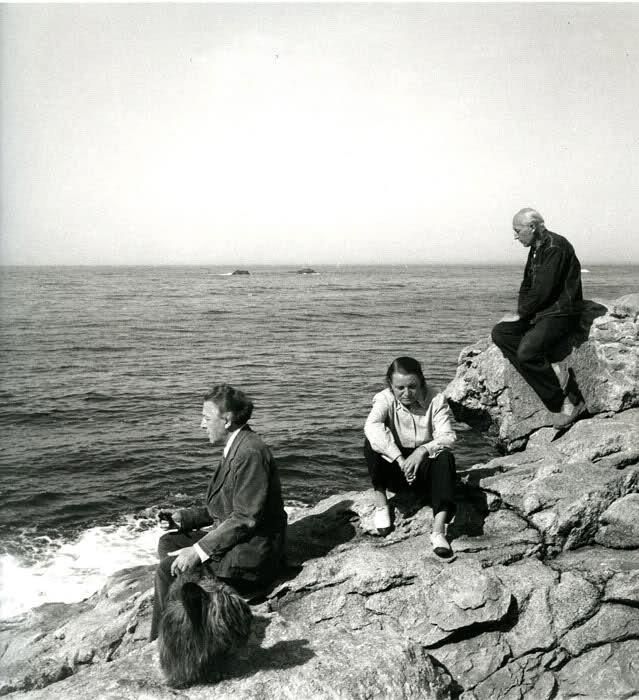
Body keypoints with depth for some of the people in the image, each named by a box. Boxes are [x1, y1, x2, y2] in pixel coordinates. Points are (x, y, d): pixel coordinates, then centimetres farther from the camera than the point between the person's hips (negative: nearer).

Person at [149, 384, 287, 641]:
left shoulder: (250, 453, -22)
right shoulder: (237, 447, 10)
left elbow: (246, 518, -25)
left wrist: (199, 550, -24)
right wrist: (185, 517, 6)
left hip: (252, 553, -11)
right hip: (236, 538, 11)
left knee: (169, 570, -15)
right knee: (168, 543, 11)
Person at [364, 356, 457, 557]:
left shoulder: (436, 400, -8)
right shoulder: (385, 399, -11)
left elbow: (447, 437, -18)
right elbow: (371, 426, -32)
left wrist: (423, 449, -39)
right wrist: (400, 460, -42)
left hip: (424, 466, 0)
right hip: (394, 470, 0)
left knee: (445, 457, -32)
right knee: (373, 443, -28)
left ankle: (438, 530, -39)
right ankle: (381, 503, -14)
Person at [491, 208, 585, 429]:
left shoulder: (555, 246, -16)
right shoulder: (536, 248, 15)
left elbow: (543, 290, -21)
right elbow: (527, 285, 19)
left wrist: (521, 314, -10)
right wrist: (521, 313, 3)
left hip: (561, 313, -10)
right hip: (541, 312, 10)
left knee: (526, 350, -27)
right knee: (500, 333, -2)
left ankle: (569, 402, -15)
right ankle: (551, 372, -11)